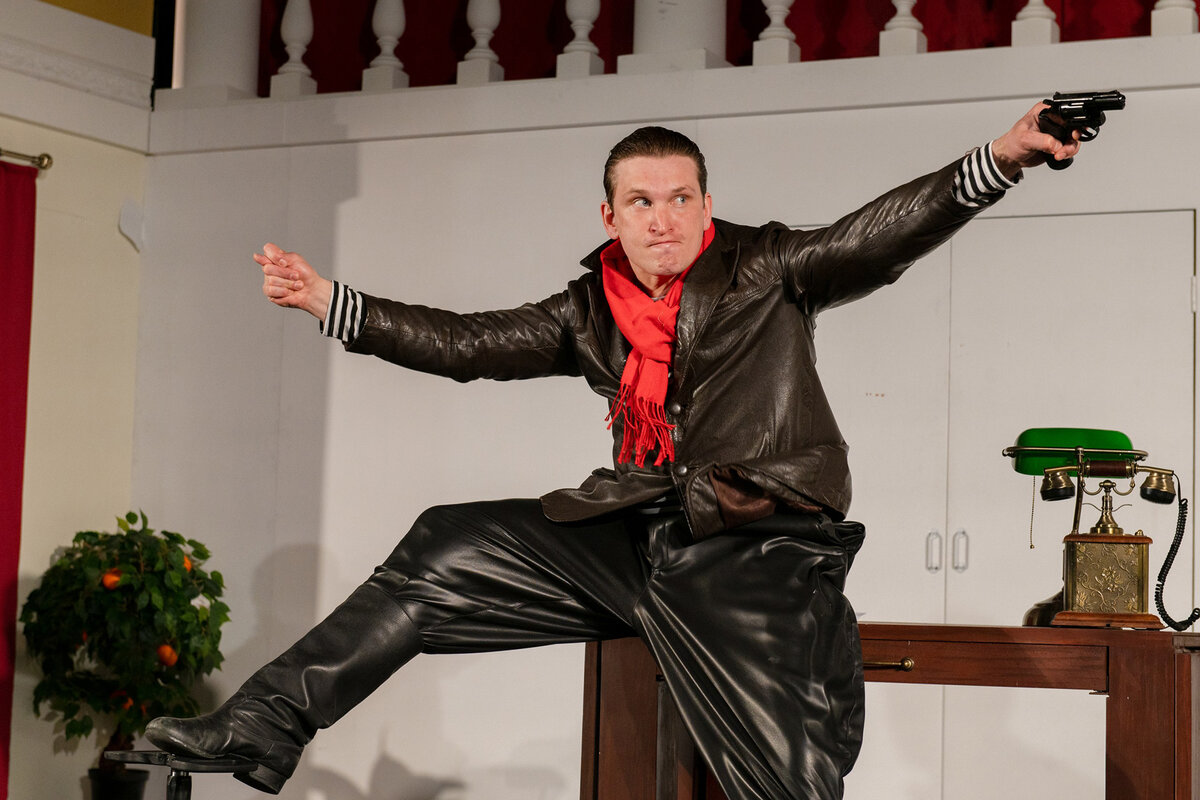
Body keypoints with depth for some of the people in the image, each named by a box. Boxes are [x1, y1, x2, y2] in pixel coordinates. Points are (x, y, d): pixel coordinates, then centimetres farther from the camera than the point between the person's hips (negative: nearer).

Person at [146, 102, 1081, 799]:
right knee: (443, 552, 2)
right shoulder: (591, 313, 14)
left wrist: (997, 160, -27)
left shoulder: (766, 269, 1)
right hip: (635, 539, 5)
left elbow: (879, 237, -11)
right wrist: (332, 304, 14)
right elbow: (470, 343, 17)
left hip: (758, 557, -5)